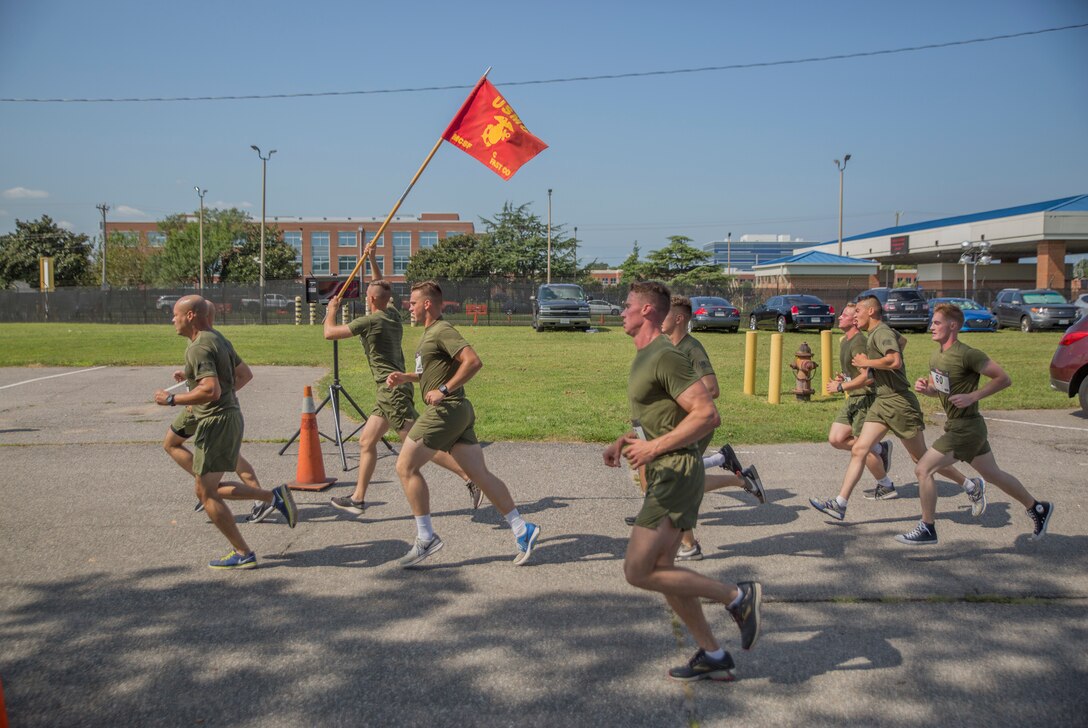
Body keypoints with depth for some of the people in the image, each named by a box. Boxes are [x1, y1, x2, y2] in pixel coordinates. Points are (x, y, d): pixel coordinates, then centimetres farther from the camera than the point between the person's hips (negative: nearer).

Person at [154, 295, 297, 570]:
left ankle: (242, 554, 6)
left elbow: (211, 391, -28)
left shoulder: (199, 347, -17)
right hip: (231, 416, 10)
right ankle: (274, 496, 11)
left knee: (206, 493, 1)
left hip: (216, 422, -10)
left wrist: (172, 399, -18)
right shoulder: (218, 339, 14)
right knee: (209, 489, 18)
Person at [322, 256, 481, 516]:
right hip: (391, 390, 10)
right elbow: (383, 291, 31)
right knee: (366, 441, 14)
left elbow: (329, 333, -7)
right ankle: (358, 498, 20)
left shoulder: (369, 321, -13)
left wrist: (331, 309, 12)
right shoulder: (393, 315, 10)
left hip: (392, 390, -10)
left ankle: (471, 478, -15)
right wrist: (372, 260, 31)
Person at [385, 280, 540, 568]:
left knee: (406, 467, -2)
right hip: (457, 413, 10)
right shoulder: (430, 332, 20)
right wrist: (405, 377, 18)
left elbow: (473, 361, -24)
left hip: (445, 410, -10)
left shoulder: (442, 331, -12)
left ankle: (425, 537, 2)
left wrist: (444, 390, -22)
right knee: (480, 474, 7)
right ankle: (521, 529, 6)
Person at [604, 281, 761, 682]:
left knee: (637, 571, -10)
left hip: (676, 473, -10)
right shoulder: (644, 356, 15)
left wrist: (654, 448, -23)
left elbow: (708, 414, -24)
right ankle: (713, 656, 24)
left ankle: (737, 596, 1)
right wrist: (624, 440, 11)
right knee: (659, 568, 14)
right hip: (663, 474, 10)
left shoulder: (666, 357, -17)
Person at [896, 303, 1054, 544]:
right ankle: (1038, 508, 41)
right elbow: (938, 390, 19)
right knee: (993, 474, 23)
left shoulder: (967, 355, -20)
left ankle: (927, 528, 0)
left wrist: (972, 396, -22)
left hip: (966, 428, -9)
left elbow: (1004, 379, -16)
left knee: (923, 469, -12)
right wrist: (924, 388, -3)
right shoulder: (936, 357, 6)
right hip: (957, 425, 9)